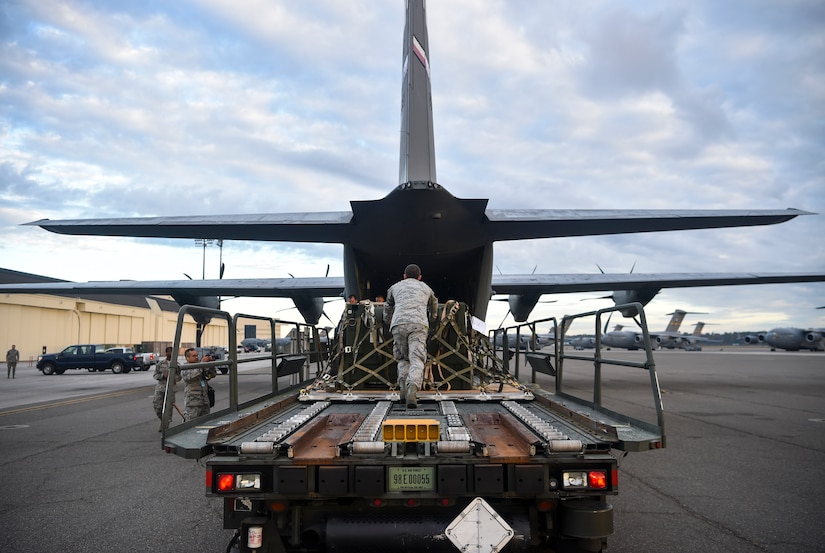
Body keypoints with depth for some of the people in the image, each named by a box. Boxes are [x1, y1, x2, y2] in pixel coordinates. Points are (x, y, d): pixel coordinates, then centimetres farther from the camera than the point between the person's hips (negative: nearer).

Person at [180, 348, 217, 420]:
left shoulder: (201, 367, 12)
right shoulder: (185, 369, -4)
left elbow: (213, 374, 9)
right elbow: (190, 377, -24)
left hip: (205, 402, 6)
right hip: (193, 403, -6)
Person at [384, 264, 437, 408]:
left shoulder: (395, 287, 30)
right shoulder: (426, 288, 31)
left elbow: (388, 306, 48)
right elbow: (434, 304, 51)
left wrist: (387, 320, 69)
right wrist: (432, 318, 72)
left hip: (399, 325, 1)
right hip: (418, 325, -1)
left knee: (403, 359, 19)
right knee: (417, 361, -9)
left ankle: (404, 389, -3)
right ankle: (412, 392, -34)